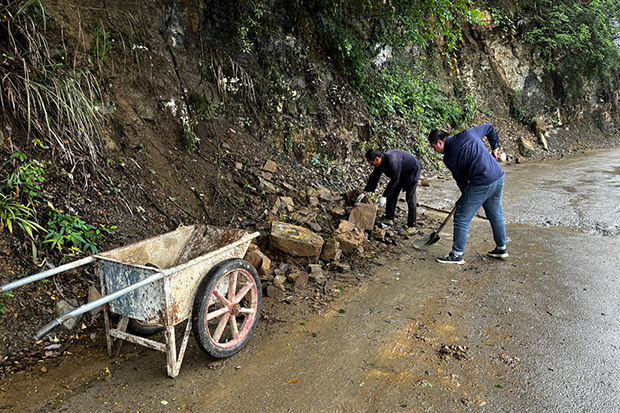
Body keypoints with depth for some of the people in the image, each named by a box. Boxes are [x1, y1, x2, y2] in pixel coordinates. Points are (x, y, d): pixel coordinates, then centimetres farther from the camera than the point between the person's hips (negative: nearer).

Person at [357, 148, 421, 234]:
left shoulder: (392, 161, -38)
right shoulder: (380, 161, -11)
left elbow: (394, 180, -33)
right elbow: (374, 177, -1)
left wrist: (384, 196, -30)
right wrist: (364, 192, -3)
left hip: (412, 171, -9)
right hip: (401, 174, 9)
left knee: (410, 198, -12)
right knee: (392, 194, 8)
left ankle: (412, 227, -9)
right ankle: (389, 219, 20)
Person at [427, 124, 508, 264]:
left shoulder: (449, 157, -7)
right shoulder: (467, 134, 8)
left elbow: (460, 179, 1)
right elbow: (489, 128, 21)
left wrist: (465, 192, 18)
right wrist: (495, 147, 29)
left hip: (481, 184, -8)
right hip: (499, 177, 8)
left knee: (461, 218, 3)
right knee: (496, 215, 23)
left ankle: (457, 255, 10)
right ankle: (501, 249, 37)